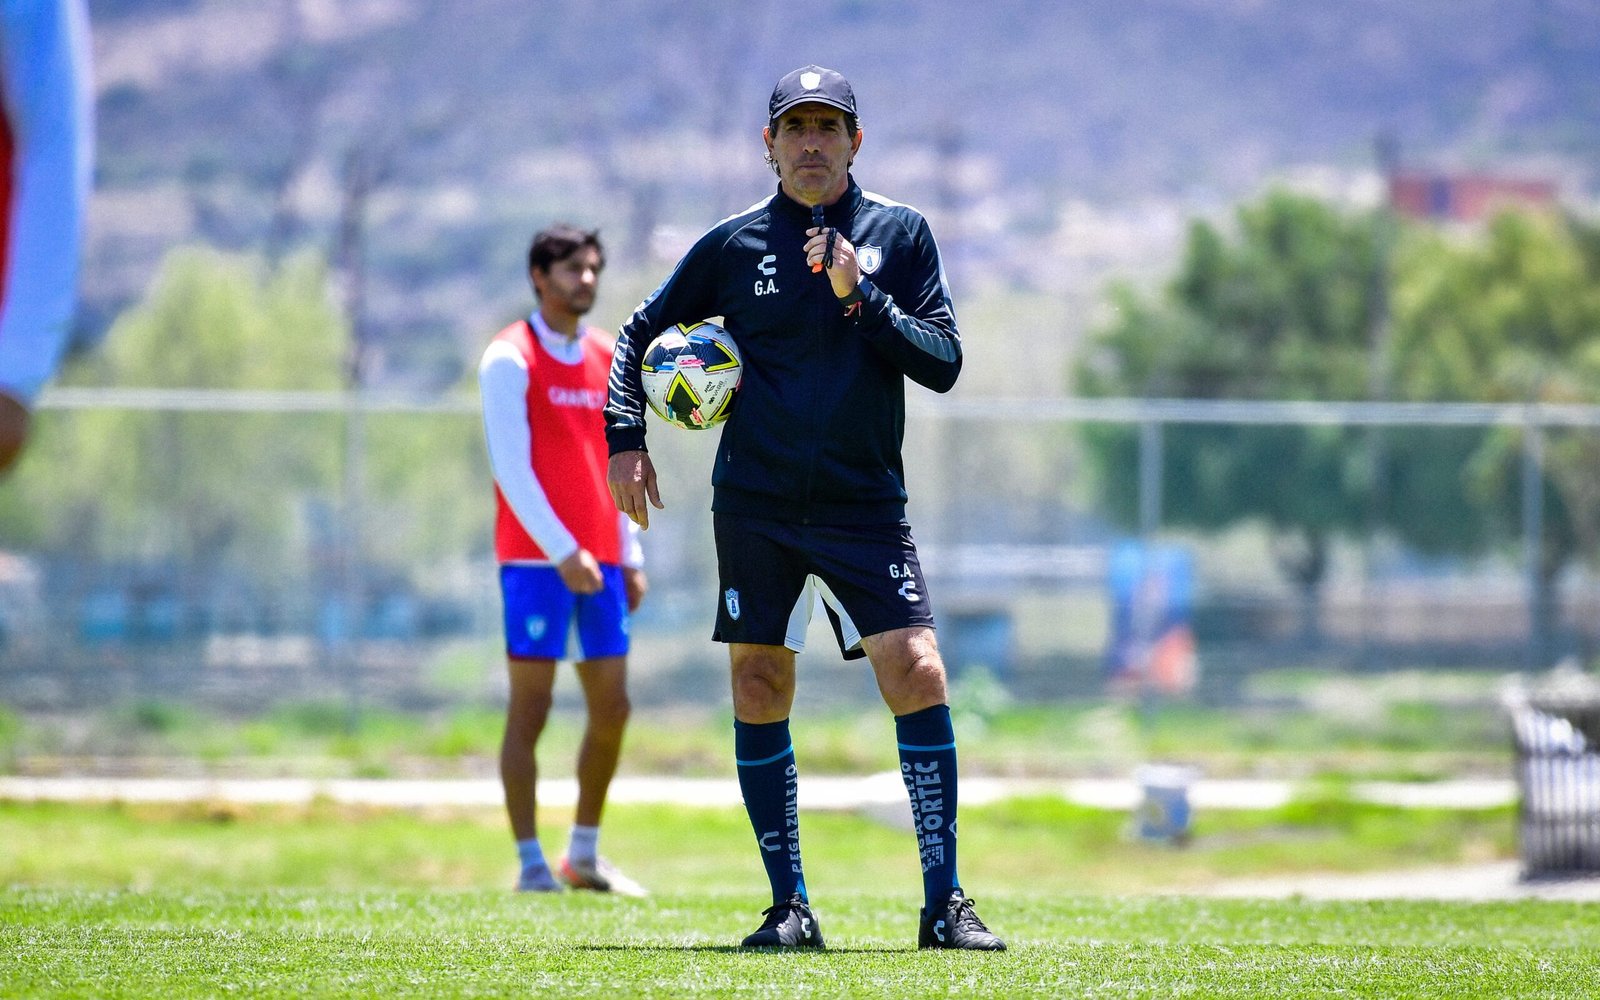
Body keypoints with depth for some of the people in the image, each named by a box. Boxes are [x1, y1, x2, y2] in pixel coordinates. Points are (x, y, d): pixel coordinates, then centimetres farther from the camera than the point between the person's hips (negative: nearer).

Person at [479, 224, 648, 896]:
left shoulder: (607, 360, 14)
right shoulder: (511, 360, -6)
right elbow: (511, 468, -12)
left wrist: (628, 556, 14)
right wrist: (562, 551, -18)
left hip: (598, 562, 7)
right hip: (535, 559, -7)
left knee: (611, 709, 6)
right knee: (530, 712, -4)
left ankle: (584, 856, 17)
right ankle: (530, 863, 0)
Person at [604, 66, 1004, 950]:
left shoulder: (899, 235, 4)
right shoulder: (734, 244, 4)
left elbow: (943, 363, -2)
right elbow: (640, 333, 15)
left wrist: (862, 300, -15)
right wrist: (625, 438, 2)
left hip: (865, 504, -1)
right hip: (754, 504, 1)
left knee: (917, 674, -13)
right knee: (759, 688, 0)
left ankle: (944, 903, -8)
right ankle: (788, 906, 8)